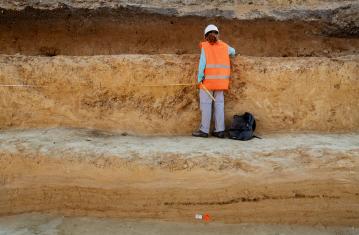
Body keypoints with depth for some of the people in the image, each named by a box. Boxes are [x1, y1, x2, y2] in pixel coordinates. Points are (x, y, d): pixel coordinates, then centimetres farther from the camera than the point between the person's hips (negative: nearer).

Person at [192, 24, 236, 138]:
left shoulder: (205, 46, -3)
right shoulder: (224, 46, 10)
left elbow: (202, 62, -11)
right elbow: (233, 52, 30)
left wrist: (199, 78, -10)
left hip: (208, 79, -4)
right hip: (220, 79, 4)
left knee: (206, 104, -1)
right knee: (219, 103, 5)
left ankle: (204, 130, -1)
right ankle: (219, 130, 4)